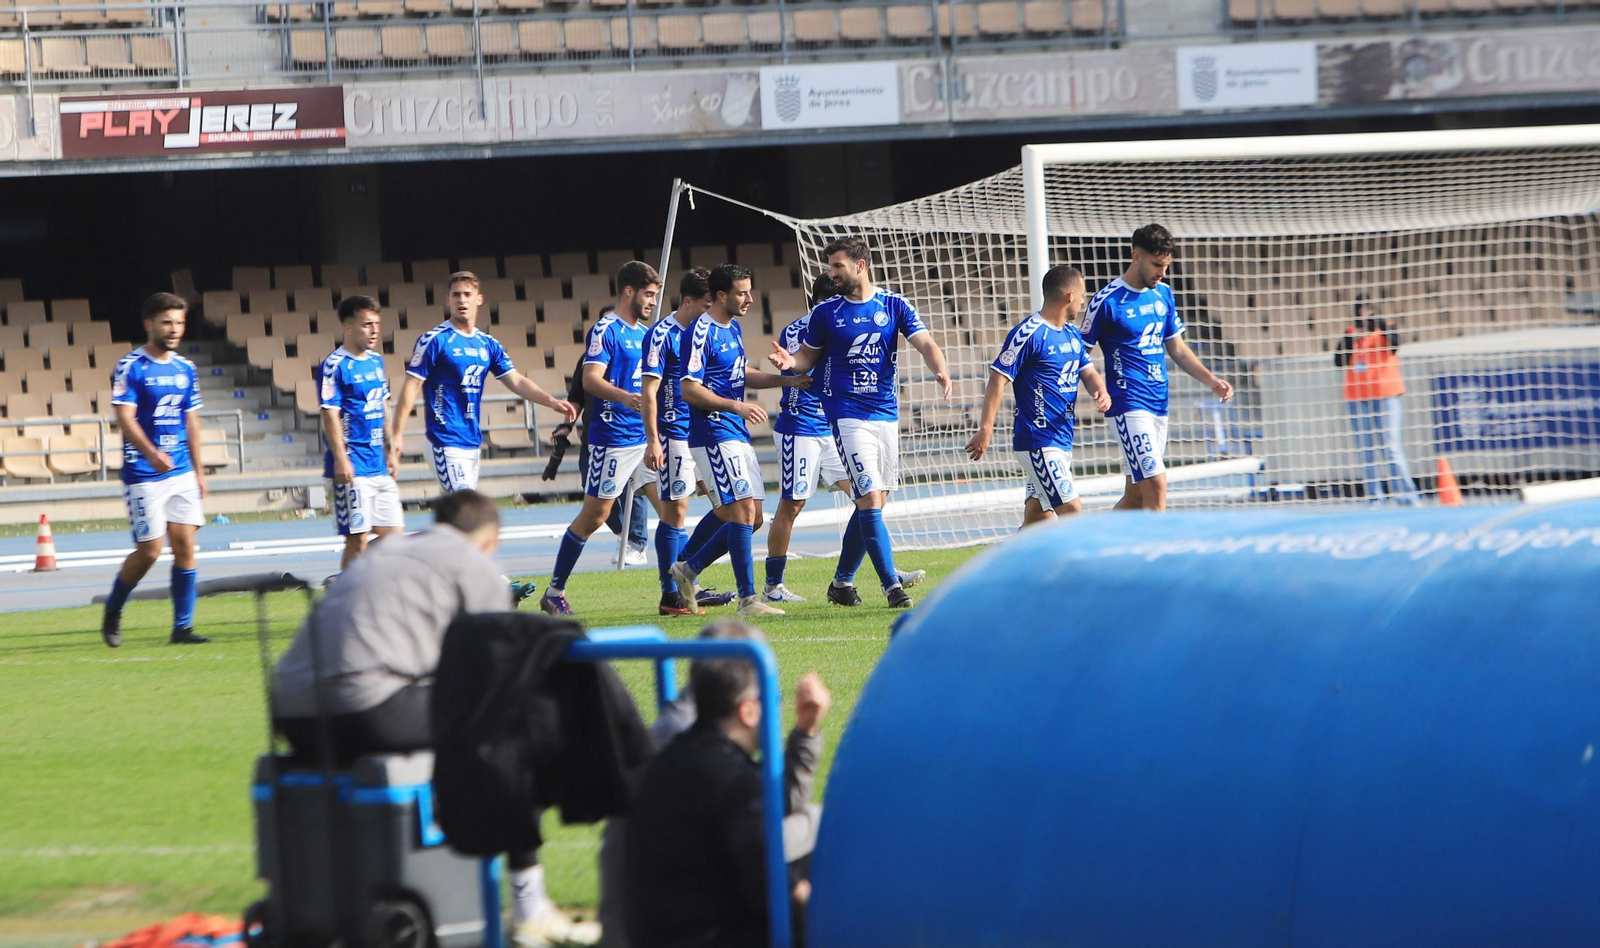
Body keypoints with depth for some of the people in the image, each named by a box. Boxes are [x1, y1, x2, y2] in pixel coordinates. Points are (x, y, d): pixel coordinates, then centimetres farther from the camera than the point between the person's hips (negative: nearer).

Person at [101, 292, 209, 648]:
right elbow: (124, 417, -17)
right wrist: (151, 452, -32)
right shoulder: (130, 367, -8)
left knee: (185, 545, -1)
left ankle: (182, 626, 4)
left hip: (181, 473, 6)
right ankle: (112, 612, 16)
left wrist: (198, 469, 18)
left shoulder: (185, 369, 11)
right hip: (143, 474, -6)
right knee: (149, 550, -6)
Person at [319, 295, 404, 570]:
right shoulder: (335, 366, -10)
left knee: (392, 532, 8)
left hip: (379, 465, 8)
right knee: (357, 539, -7)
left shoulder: (376, 361, 14)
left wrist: (390, 452, 20)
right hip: (353, 469, -8)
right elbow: (330, 414, -15)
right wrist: (340, 460, -21)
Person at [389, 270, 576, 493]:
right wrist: (397, 434, -12)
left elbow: (516, 381, 8)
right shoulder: (435, 340, -7)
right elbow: (411, 386, -8)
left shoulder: (488, 344, 11)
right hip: (446, 440, -7)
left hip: (473, 442, 7)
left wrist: (551, 401, -7)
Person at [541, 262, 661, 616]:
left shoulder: (643, 333, 16)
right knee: (594, 515, -3)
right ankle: (554, 592, 7)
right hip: (612, 437, -8)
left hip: (644, 437, 8)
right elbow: (590, 379, -22)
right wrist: (625, 397, -38)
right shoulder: (605, 331, -9)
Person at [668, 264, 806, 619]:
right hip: (713, 434, -10)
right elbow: (689, 390, -18)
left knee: (750, 519, 9)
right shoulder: (701, 334, -13)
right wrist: (736, 406, -23)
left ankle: (689, 569, 21)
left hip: (738, 435, 10)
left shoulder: (733, 329, 16)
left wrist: (786, 380, 20)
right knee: (743, 512, -14)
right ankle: (747, 598, -13)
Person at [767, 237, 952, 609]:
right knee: (870, 500, -14)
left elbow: (925, 344, -3)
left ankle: (842, 581, 22)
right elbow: (808, 356, 11)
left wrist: (940, 372, -23)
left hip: (886, 414, 3)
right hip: (848, 415, -3)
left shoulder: (894, 305, 4)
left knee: (873, 502, 8)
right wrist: (790, 361, -12)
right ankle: (891, 585, -14)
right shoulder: (825, 313, 4)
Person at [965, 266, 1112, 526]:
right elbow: (999, 378, -14)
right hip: (1038, 442, -9)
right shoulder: (1028, 333, -12)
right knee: (1072, 511, -14)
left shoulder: (1072, 334, 14)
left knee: (1038, 518, 10)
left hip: (1062, 441, 9)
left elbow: (1088, 371, 19)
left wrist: (1101, 392, -6)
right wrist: (986, 429, -21)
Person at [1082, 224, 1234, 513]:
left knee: (1136, 494, 9)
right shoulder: (1107, 301, -9)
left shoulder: (1163, 294, 12)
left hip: (1159, 405, 7)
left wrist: (1211, 381, 9)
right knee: (1156, 487, -17)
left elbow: (1177, 348, 21)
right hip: (1129, 406, -7)